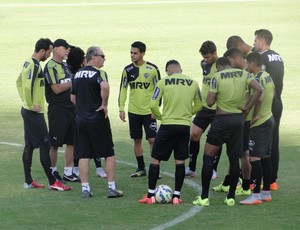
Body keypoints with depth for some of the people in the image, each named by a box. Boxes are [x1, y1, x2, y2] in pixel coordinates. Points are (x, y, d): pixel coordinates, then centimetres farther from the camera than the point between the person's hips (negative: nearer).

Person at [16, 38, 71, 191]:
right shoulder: (34, 65, -19)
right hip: (35, 113, -10)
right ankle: (52, 182, -3)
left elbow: (19, 82, 24)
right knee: (45, 146, -6)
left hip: (27, 110, 10)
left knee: (29, 145, 12)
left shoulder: (28, 63, 12)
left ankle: (28, 181, 16)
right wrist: (31, 105, -20)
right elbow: (27, 86, -30)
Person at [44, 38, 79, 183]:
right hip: (57, 109, -8)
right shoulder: (51, 67, -11)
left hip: (70, 107, 8)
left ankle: (68, 173, 14)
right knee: (54, 143, 0)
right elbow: (56, 89, -17)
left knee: (71, 142, 8)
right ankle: (53, 172, 11)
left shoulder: (65, 66, 15)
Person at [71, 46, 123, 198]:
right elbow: (104, 86, -32)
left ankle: (85, 189, 4)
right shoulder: (99, 73, -11)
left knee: (83, 156, 7)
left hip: (81, 119, 6)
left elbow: (73, 97, 17)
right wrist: (104, 104, -19)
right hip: (98, 119, -6)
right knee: (109, 154, 5)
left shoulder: (77, 75, 11)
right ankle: (112, 188, 4)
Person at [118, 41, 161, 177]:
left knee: (152, 140, -6)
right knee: (137, 140, 7)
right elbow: (123, 89, 8)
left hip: (149, 112, -3)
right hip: (133, 111, 3)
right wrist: (121, 108, 1)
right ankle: (141, 169, 17)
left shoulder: (152, 69, -6)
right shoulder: (128, 70, 2)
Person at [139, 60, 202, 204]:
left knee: (155, 159, 7)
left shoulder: (163, 82, -5)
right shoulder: (193, 83, 5)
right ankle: (176, 196, 9)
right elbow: (199, 105, 15)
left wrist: (160, 116, 9)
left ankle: (150, 195, 6)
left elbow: (153, 105, -8)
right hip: (185, 126, 3)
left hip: (168, 126, -3)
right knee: (180, 161, 10)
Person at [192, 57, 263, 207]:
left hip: (221, 120, -4)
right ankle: (231, 197, 12)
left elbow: (210, 102, -10)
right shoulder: (244, 74, 3)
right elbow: (259, 89, -9)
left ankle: (204, 197, 0)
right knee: (234, 159, 11)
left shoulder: (217, 77, -6)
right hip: (238, 119, 4)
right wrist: (247, 107, -2)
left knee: (208, 157, 3)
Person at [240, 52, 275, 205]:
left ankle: (256, 195, -11)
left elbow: (260, 98, -31)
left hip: (259, 123, -10)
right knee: (265, 157, 14)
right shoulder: (267, 76, 11)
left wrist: (254, 116, -20)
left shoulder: (257, 79, -19)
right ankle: (266, 192, 19)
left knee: (254, 157, -9)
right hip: (269, 119, 10)